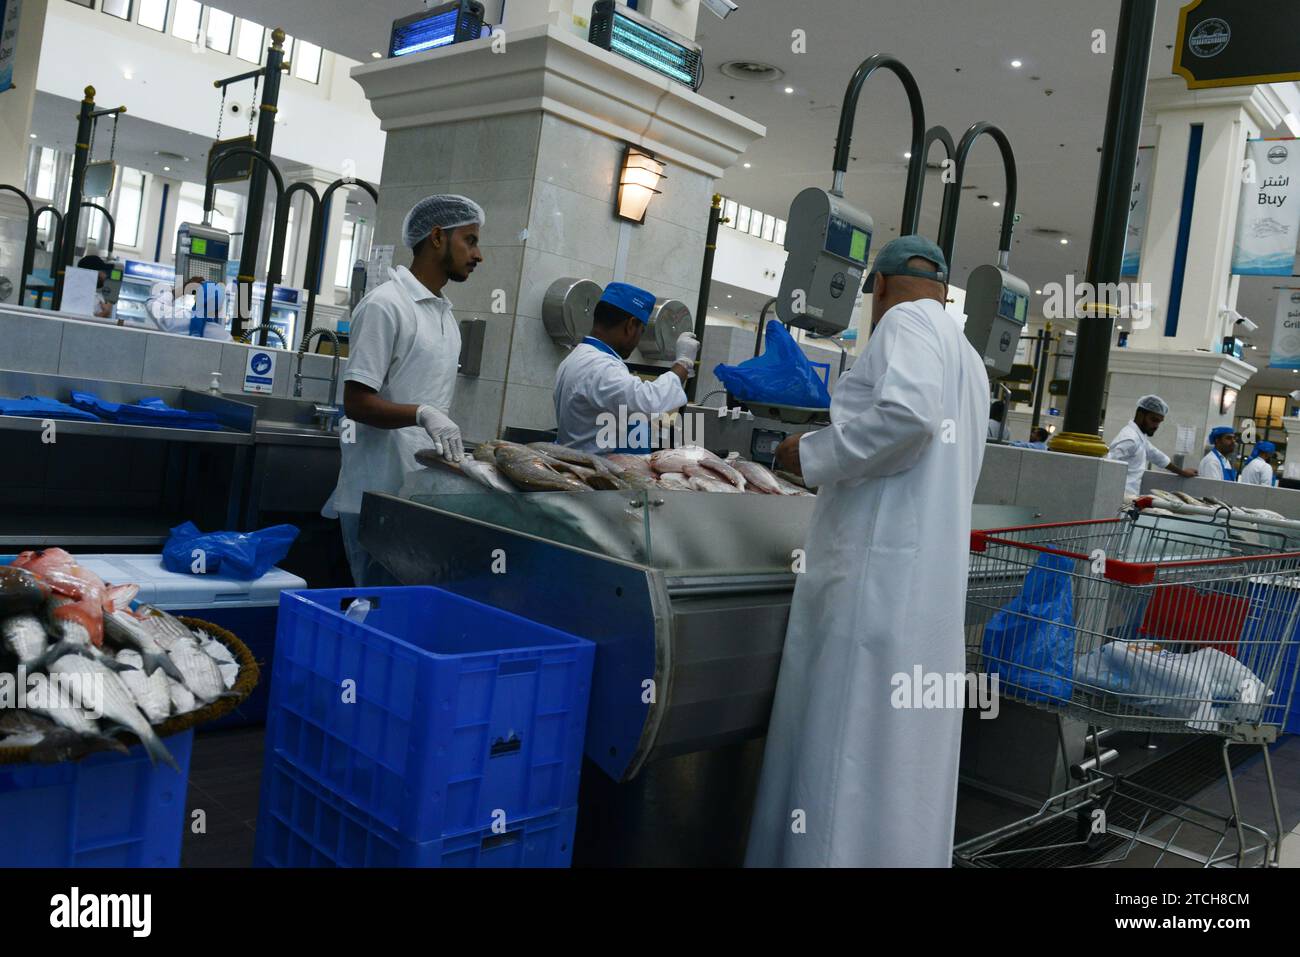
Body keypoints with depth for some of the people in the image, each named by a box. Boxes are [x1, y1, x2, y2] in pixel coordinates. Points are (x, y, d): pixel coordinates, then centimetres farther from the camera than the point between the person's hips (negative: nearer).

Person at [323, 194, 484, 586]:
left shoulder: (445, 314, 16)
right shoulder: (386, 304, -11)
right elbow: (356, 402, -15)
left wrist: (455, 451, 12)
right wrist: (421, 415, -29)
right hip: (379, 495, -8)